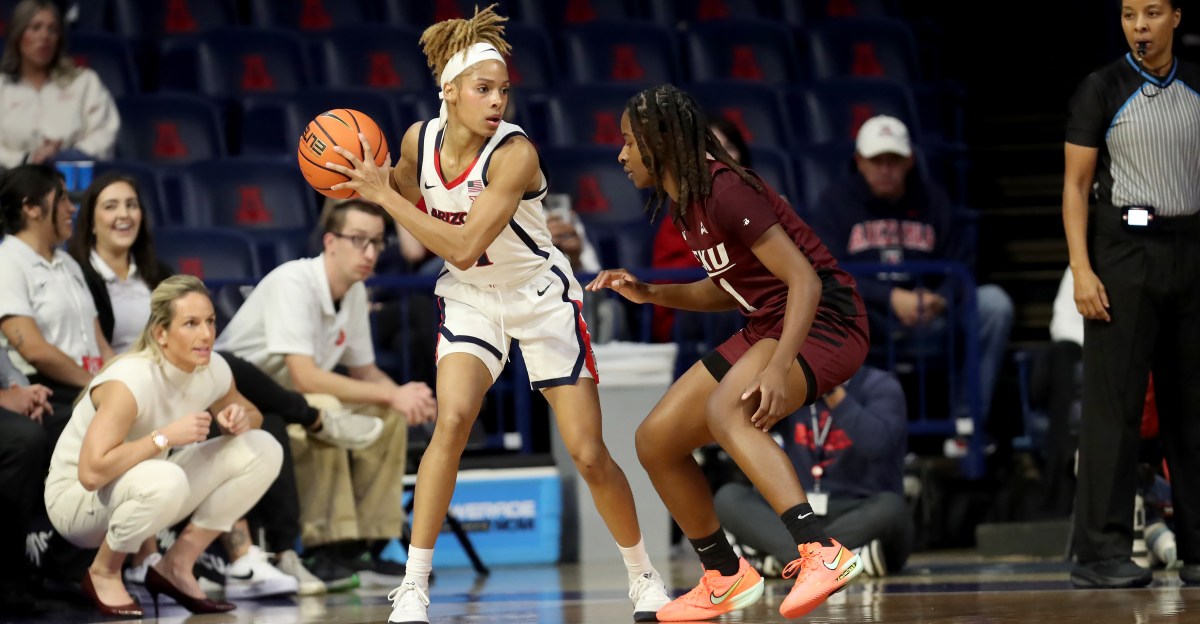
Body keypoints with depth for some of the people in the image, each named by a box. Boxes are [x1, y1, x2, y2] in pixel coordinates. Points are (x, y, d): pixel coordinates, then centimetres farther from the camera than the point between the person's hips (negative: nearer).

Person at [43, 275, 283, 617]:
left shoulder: (213, 370, -9)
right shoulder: (129, 382, -30)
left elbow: (249, 412, 13)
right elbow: (91, 473, -36)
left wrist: (238, 419, -12)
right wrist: (166, 436, -32)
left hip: (146, 491, 7)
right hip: (76, 496, -7)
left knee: (264, 450, -7)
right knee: (165, 481, -40)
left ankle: (177, 566, 0)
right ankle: (102, 573, -11)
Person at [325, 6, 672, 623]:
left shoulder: (514, 153, -27)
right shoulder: (419, 140, -12)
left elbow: (463, 247, -33)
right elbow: (410, 192, 12)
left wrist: (383, 194, -31)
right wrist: (370, 179, -10)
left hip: (541, 298, -3)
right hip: (470, 299, 3)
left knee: (588, 454, -2)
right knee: (451, 419, -22)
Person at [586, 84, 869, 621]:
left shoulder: (723, 189, -20)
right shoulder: (683, 203, 8)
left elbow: (805, 279, -26)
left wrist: (779, 367, -37)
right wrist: (650, 293, 8)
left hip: (824, 320, -10)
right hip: (767, 327, 10)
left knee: (725, 410, -38)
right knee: (655, 441, 8)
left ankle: (820, 552, -46)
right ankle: (725, 577, 23)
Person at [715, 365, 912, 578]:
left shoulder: (879, 386, -3)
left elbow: (876, 444, -23)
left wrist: (832, 391, -26)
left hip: (865, 519, -4)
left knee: (890, 506, -35)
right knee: (729, 497, -19)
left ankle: (779, 557, -36)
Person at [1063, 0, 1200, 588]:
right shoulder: (1101, 90, 0)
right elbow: (1075, 185, -2)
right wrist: (1081, 269, -11)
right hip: (1124, 251, -4)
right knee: (1113, 403, -7)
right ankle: (1101, 552, -6)